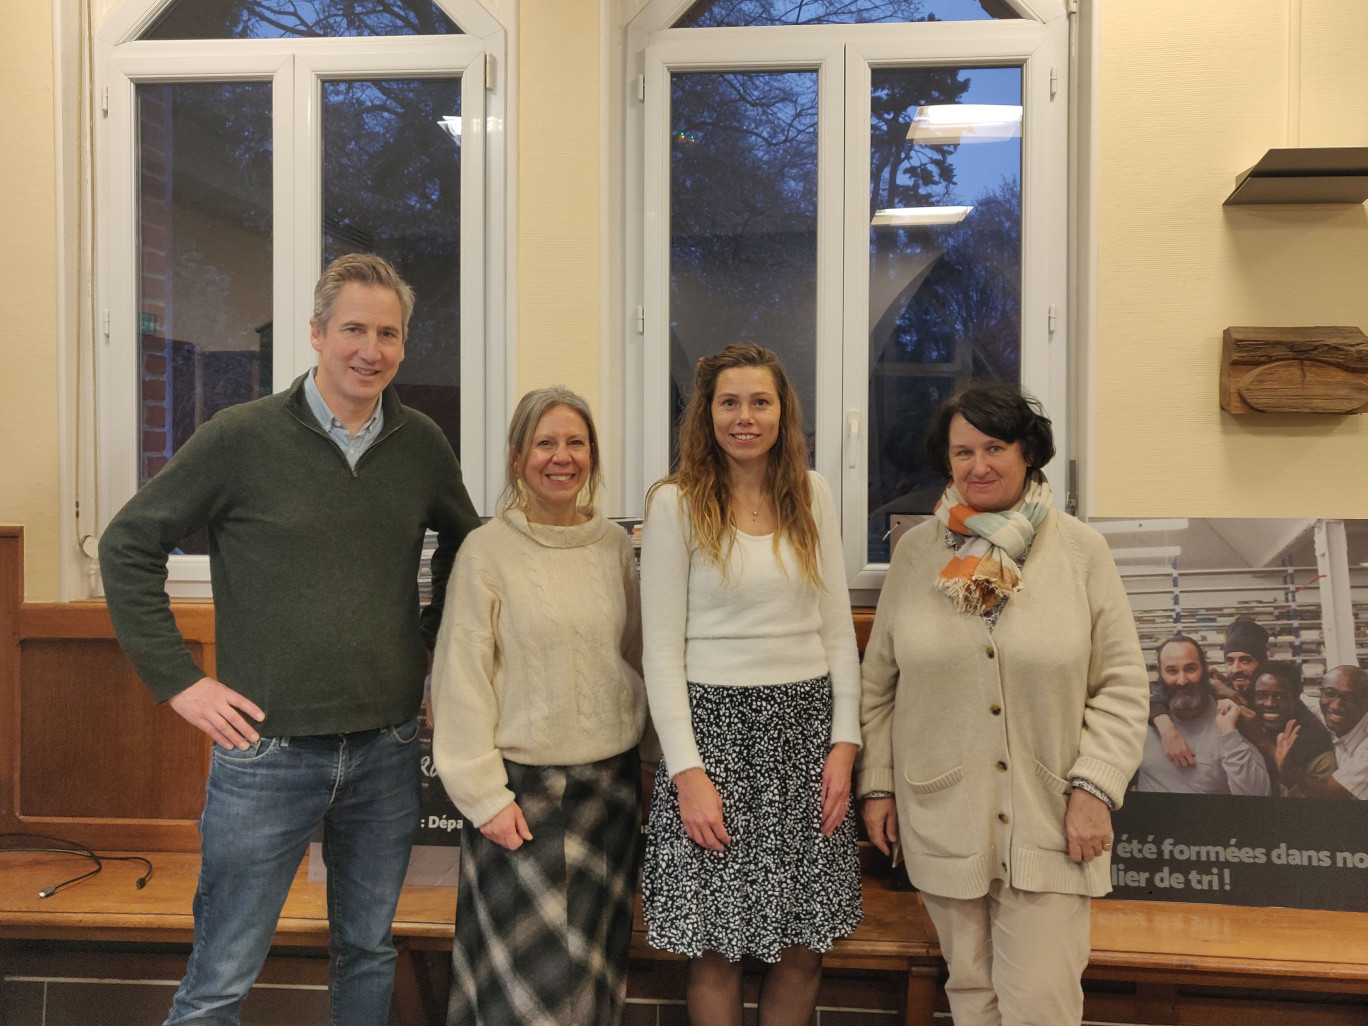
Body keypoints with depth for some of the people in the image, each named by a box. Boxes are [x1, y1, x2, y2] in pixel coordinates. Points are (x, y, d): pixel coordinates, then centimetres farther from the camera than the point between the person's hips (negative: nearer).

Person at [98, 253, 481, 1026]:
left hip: (387, 750, 4)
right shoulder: (243, 437, -8)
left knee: (370, 953, 19)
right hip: (267, 750, -3)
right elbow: (128, 544, -2)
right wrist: (178, 679, -7)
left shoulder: (423, 444, 3)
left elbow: (464, 542, 19)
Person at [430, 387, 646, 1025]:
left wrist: (653, 756, 12)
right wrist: (484, 793, -11)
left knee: (597, 962, 14)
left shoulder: (613, 545, 6)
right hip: (522, 783, -4)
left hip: (610, 776, 4)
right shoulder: (487, 550, -7)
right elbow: (462, 678, -8)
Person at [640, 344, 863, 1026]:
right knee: (716, 948, 4)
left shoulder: (811, 495, 7)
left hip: (806, 721, 4)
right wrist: (687, 770, -11)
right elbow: (662, 649, -6)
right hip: (715, 721, -3)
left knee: (804, 946, 10)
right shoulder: (676, 503, -4)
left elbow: (837, 625, 9)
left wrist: (844, 740, 1)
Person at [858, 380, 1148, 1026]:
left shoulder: (1080, 550, -2)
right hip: (943, 820, 2)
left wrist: (1094, 787, -9)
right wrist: (876, 783, 5)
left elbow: (1120, 687, 0)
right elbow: (879, 681, 8)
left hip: (1049, 825, -2)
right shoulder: (917, 549, 3)